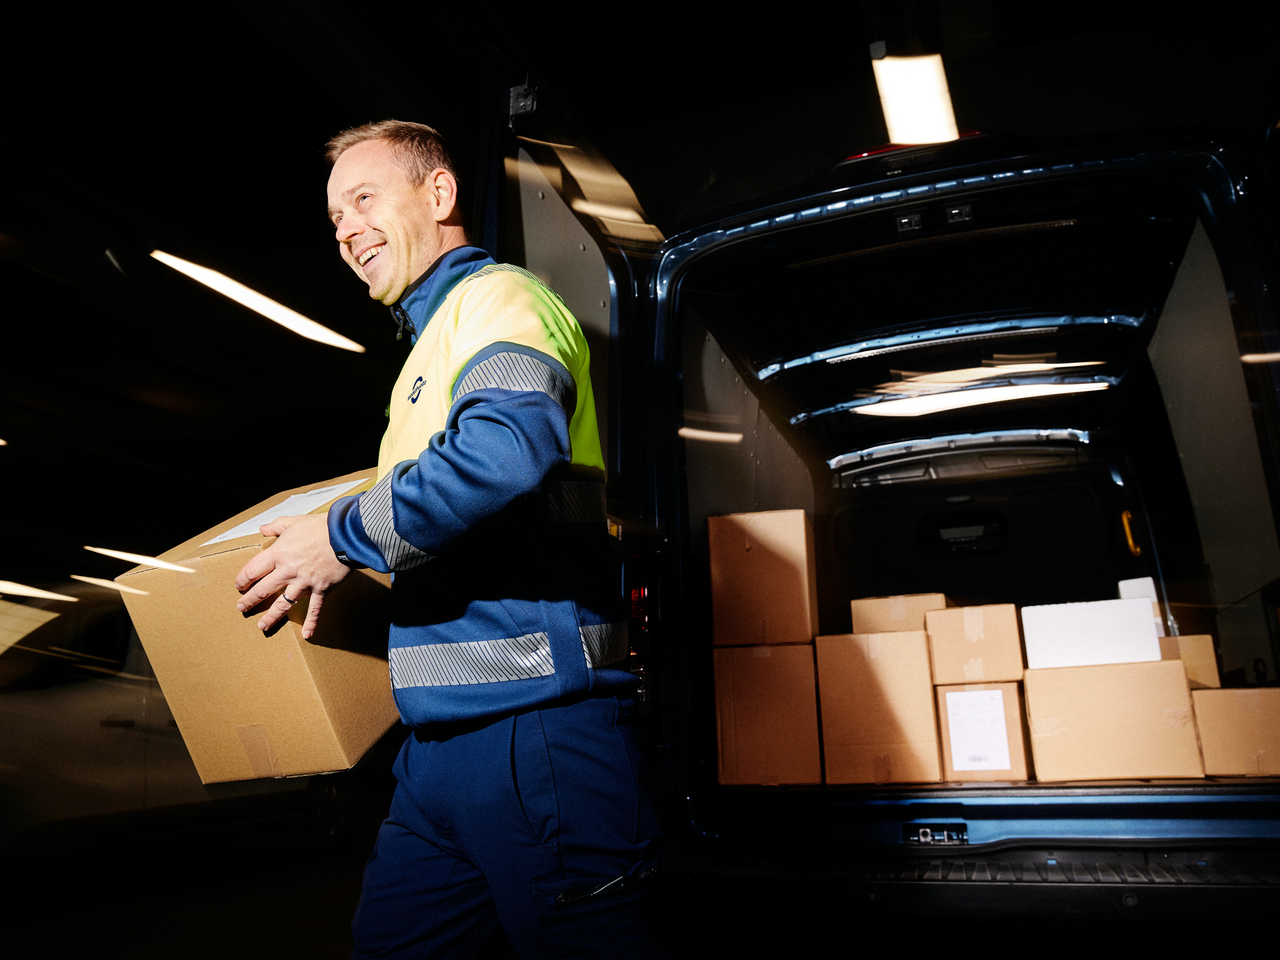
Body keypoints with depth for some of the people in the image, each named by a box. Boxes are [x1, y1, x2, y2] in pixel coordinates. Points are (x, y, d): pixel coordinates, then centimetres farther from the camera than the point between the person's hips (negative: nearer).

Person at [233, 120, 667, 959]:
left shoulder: (496, 297, -5)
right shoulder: (430, 347, 25)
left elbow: (508, 448, -28)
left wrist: (347, 539, -16)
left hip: (531, 715, -10)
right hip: (446, 731, 10)